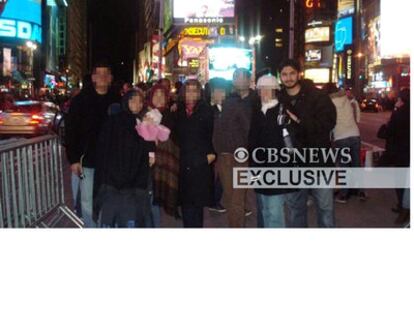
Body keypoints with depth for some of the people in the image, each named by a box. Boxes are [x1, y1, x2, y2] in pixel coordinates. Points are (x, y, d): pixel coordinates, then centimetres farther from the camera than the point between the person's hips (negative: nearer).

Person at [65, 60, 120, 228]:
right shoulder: (81, 99, -2)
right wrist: (73, 159, -8)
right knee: (88, 202, 4)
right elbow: (71, 130, -3)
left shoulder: (116, 100, 4)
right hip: (87, 159, -1)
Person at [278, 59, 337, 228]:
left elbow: (328, 122, -16)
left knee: (325, 206, 3)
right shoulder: (279, 100, 5)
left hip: (318, 160, -3)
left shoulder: (318, 96, -5)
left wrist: (300, 122, -22)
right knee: (295, 206, 15)